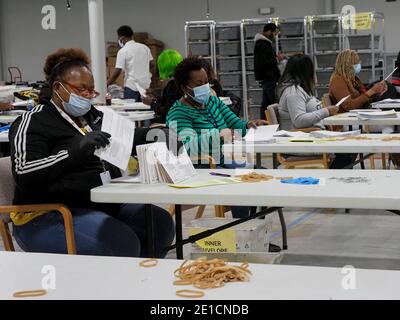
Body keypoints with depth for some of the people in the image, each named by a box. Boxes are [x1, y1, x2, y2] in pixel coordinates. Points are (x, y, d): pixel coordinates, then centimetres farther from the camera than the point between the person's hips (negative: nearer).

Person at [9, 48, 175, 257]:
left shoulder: (93, 115, 16)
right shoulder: (34, 123, -6)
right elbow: (24, 176, -20)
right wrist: (76, 150, -32)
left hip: (102, 204, 8)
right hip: (50, 216, -8)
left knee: (161, 223, -10)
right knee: (123, 244, -28)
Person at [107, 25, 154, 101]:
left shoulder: (123, 51, -8)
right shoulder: (145, 47, 8)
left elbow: (117, 72, -11)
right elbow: (151, 65, 12)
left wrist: (106, 84, -3)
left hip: (132, 86, -5)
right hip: (146, 85, 6)